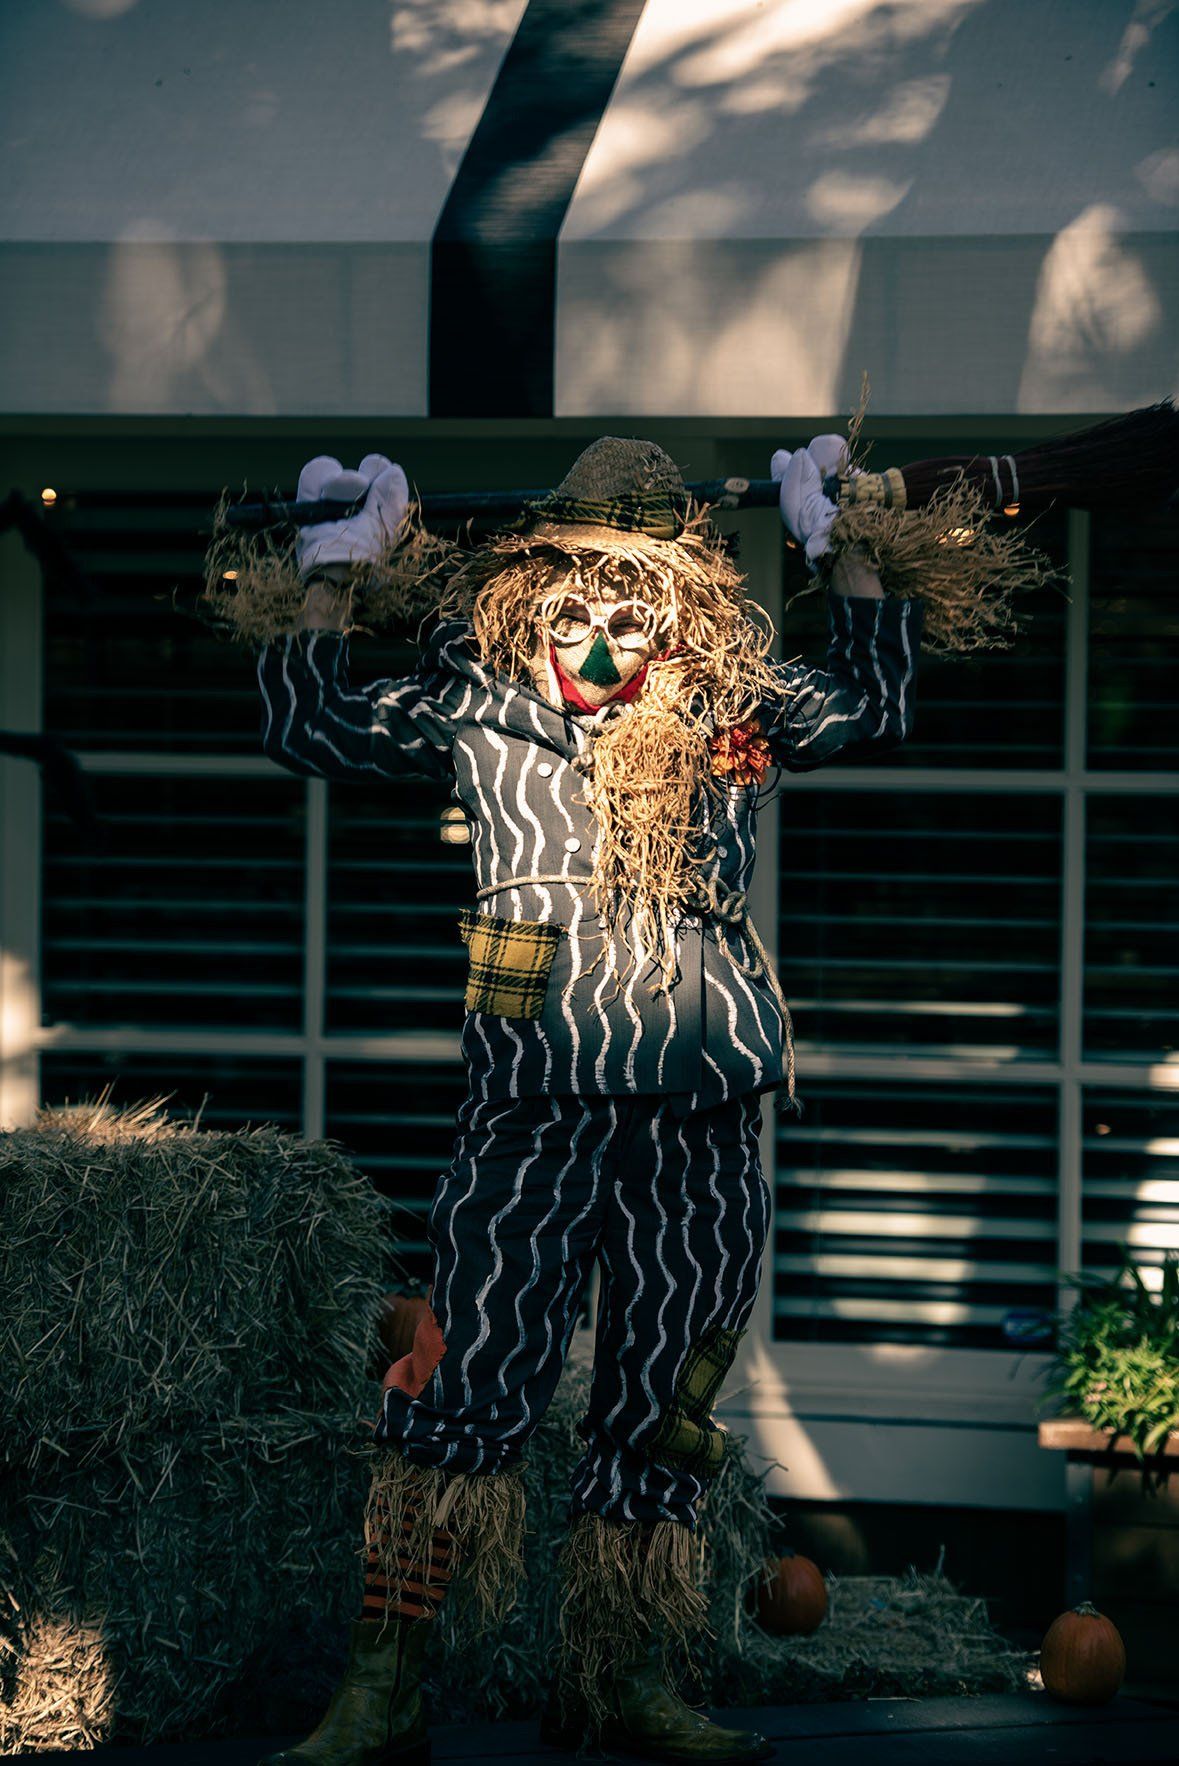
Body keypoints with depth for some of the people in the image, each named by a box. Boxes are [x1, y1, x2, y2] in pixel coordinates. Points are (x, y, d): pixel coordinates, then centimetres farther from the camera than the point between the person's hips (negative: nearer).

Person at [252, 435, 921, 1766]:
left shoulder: (731, 711, 15)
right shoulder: (477, 702, 10)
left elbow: (875, 705, 22)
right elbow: (309, 728, 11)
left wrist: (839, 546, 22)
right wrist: (339, 564, 14)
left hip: (704, 1118, 3)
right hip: (538, 1102, -3)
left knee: (663, 1404, 6)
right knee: (470, 1380, -11)